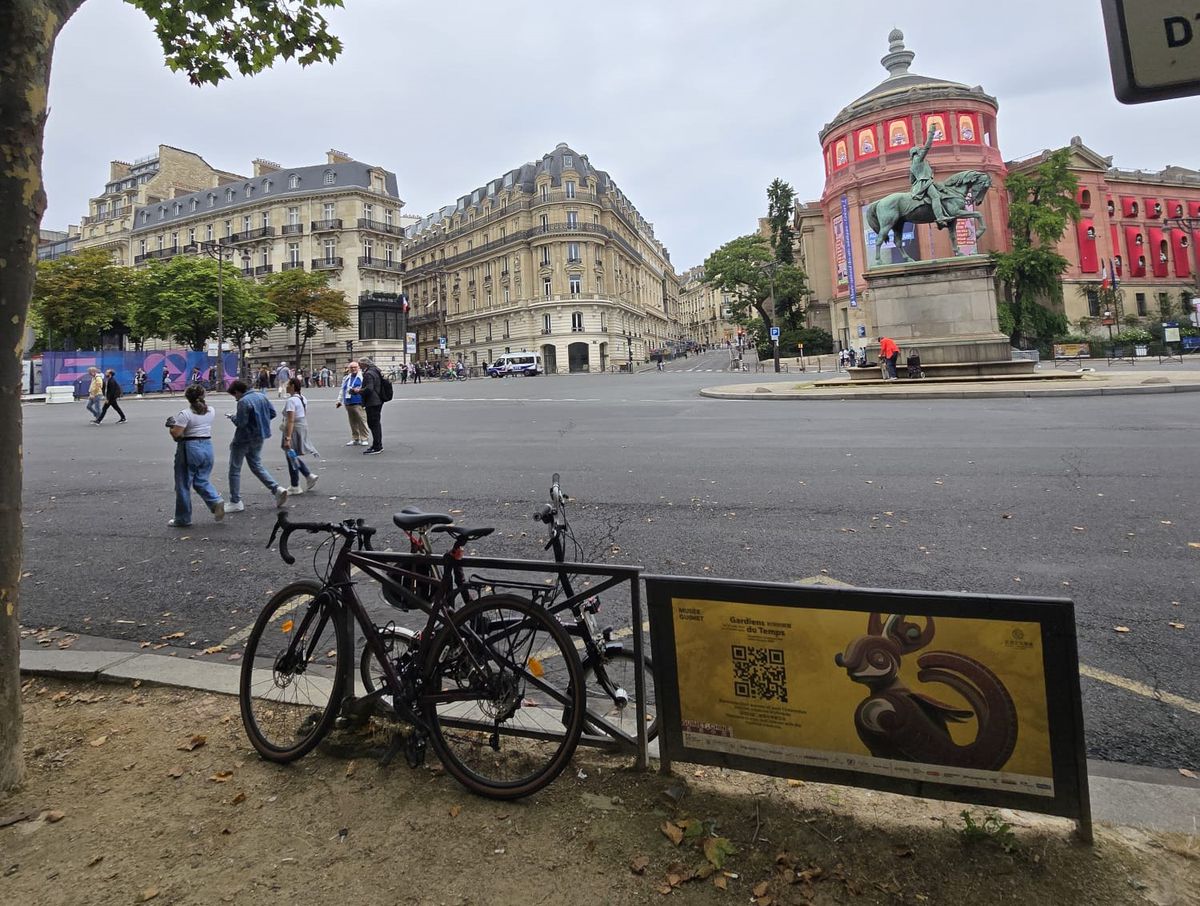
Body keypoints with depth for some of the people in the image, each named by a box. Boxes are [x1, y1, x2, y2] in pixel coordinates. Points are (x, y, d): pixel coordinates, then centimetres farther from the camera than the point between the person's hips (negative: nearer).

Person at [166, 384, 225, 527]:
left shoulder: (185, 414, -14)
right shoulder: (211, 411, 4)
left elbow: (176, 434, -17)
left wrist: (171, 426, 1)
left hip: (189, 449, -6)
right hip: (207, 447, 6)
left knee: (183, 484, 7)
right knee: (201, 480, 18)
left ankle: (183, 519, 16)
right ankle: (216, 501, -9)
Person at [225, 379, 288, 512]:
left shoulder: (243, 402, -19)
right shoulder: (262, 395, 5)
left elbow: (240, 423, -21)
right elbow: (273, 413, 8)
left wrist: (233, 416, -2)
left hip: (244, 439, -8)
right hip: (259, 437, 8)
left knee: (234, 469, 5)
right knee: (257, 465, 20)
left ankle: (235, 502, 9)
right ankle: (277, 489, 4)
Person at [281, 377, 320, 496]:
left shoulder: (291, 400, -18)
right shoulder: (303, 398, 10)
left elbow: (291, 420, -24)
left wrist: (288, 438, -27)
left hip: (293, 430, -9)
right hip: (303, 428, 9)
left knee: (292, 458, 3)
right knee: (295, 457, 20)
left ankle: (295, 487, 10)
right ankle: (309, 476, 13)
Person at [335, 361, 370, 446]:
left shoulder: (362, 377, -1)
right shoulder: (346, 378, 20)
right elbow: (342, 390, 27)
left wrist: (358, 390, -25)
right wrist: (340, 400, 24)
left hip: (358, 403, -6)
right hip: (348, 403, 7)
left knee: (362, 421, -8)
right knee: (353, 423, 10)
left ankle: (364, 439, -2)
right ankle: (355, 439, 18)